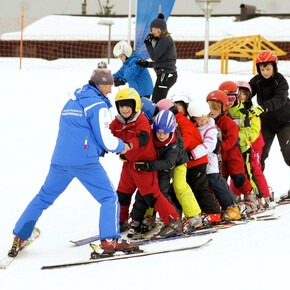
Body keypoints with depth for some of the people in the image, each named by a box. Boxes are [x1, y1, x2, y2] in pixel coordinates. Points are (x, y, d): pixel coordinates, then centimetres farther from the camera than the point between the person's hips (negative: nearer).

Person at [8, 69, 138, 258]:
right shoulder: (98, 106, -5)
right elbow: (106, 140, -9)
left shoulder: (71, 102, 19)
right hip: (85, 162, -7)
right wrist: (122, 146, 10)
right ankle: (110, 240, -9)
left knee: (44, 197, 16)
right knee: (110, 198, 2)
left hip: (60, 160, 7)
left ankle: (19, 238, 15)